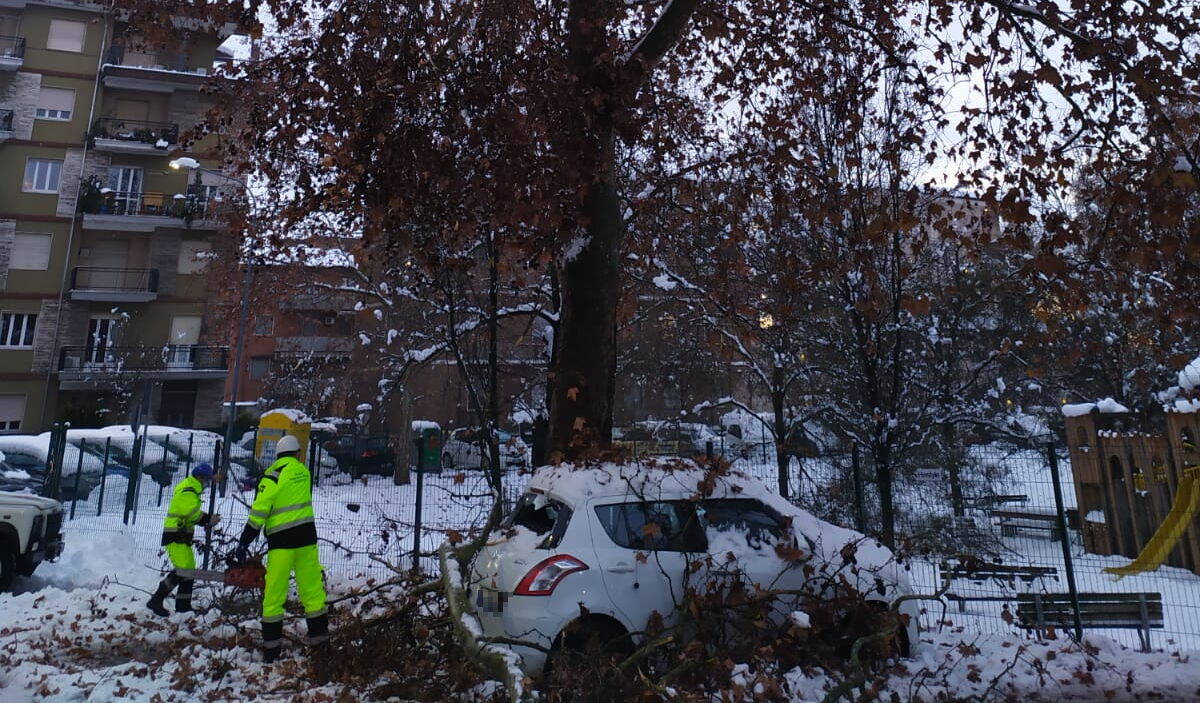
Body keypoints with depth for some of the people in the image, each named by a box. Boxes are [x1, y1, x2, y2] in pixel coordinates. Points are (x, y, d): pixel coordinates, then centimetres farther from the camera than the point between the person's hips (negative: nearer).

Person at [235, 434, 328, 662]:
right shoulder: (304, 472, 7)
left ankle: (271, 646, 7)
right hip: (306, 536, 4)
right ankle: (319, 637, 15)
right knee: (312, 588, 11)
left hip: (281, 541, -4)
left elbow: (259, 511, -12)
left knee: (274, 594, 4)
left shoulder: (273, 476, -8)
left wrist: (244, 542, -6)